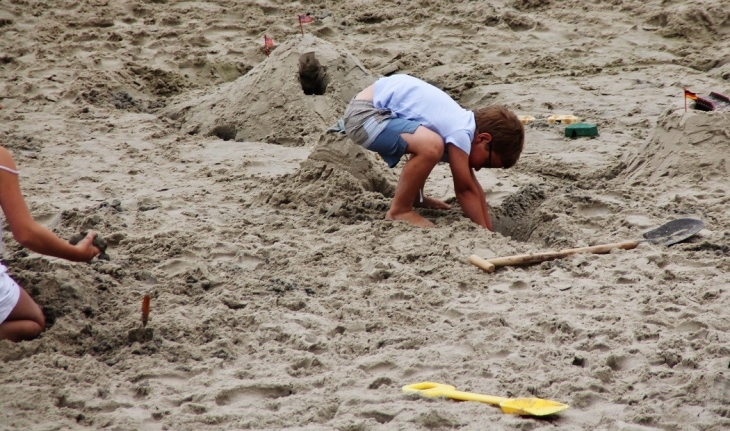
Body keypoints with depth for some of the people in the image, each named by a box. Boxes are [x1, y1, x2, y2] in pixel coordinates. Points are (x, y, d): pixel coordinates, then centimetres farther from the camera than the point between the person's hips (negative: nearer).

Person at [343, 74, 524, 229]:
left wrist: (489, 232, 16)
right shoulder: (460, 134, -17)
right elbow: (465, 190, -9)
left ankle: (414, 197, 38)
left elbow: (472, 185, 16)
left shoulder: (466, 124, 10)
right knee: (431, 146, -30)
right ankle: (399, 212, -12)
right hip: (362, 115, -11)